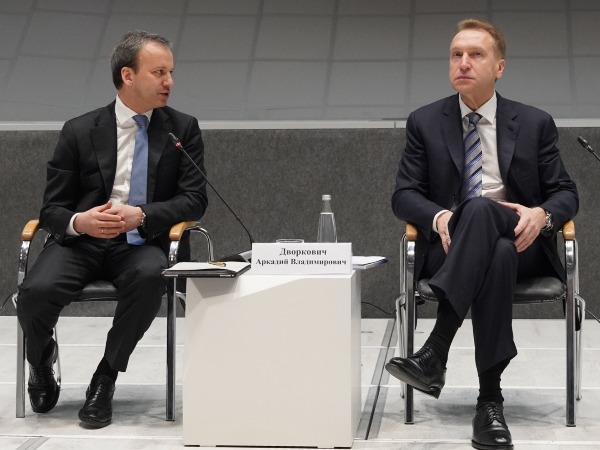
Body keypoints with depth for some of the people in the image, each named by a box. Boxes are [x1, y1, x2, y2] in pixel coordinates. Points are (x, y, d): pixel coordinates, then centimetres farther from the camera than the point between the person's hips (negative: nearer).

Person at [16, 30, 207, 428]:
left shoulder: (183, 129, 6)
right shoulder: (80, 131, 4)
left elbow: (194, 200, -1)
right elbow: (52, 208, 5)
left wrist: (141, 215, -19)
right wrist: (79, 222, -20)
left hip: (140, 244, 0)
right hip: (81, 241, 0)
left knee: (150, 278, -36)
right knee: (36, 292, -29)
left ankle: (106, 379, -16)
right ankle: (42, 360, 8)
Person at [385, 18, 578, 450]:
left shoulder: (535, 123, 10)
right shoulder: (425, 122, 11)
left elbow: (565, 192, 9)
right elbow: (404, 195, 6)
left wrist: (542, 214, -16)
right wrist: (438, 217, -17)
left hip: (521, 242, 0)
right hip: (452, 246, 0)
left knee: (481, 208, -39)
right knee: (496, 257, -39)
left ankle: (434, 355, -48)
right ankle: (490, 399, -42)